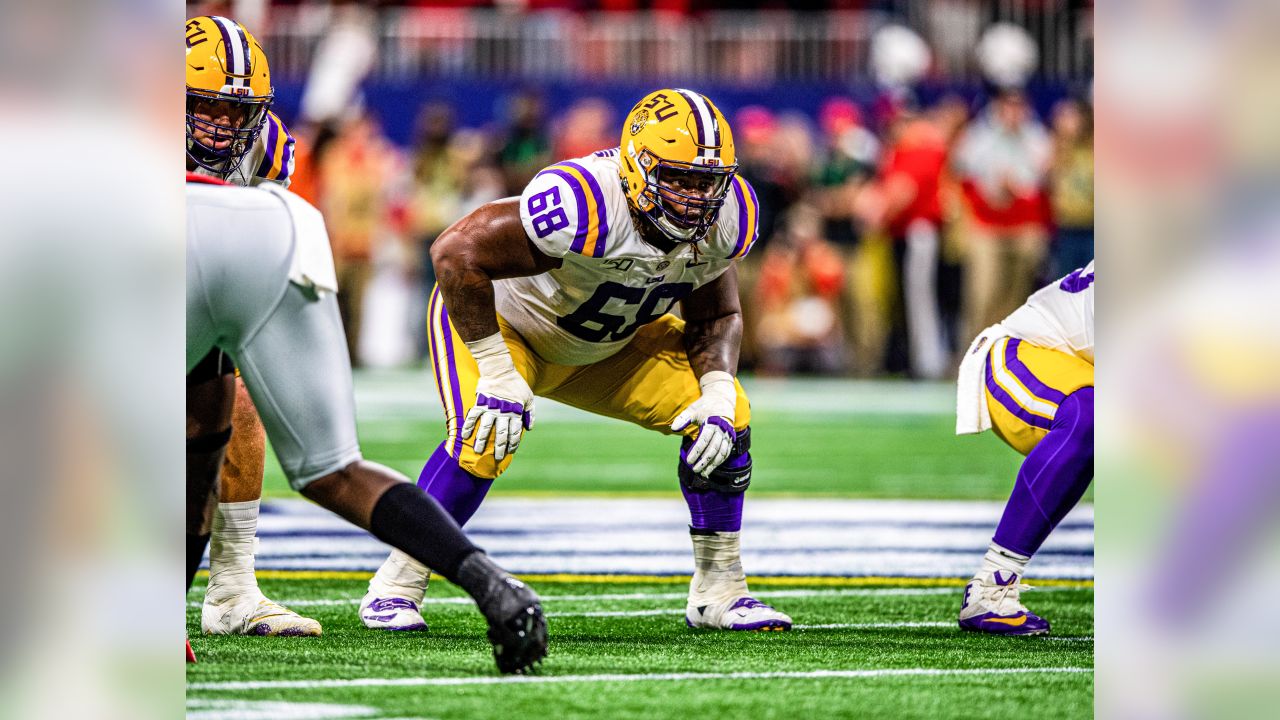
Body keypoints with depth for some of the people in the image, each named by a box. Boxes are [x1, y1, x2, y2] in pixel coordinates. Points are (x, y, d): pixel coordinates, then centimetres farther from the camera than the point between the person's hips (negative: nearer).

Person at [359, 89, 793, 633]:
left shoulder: (724, 218, -20)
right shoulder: (587, 208, -41)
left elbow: (715, 316, -2)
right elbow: (456, 252, -37)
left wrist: (717, 390, -22)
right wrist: (498, 375, -33)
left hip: (611, 341, 6)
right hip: (502, 321, -6)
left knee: (726, 419, -9)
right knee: (484, 439, -30)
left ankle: (718, 591, 5)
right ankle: (396, 587, -11)